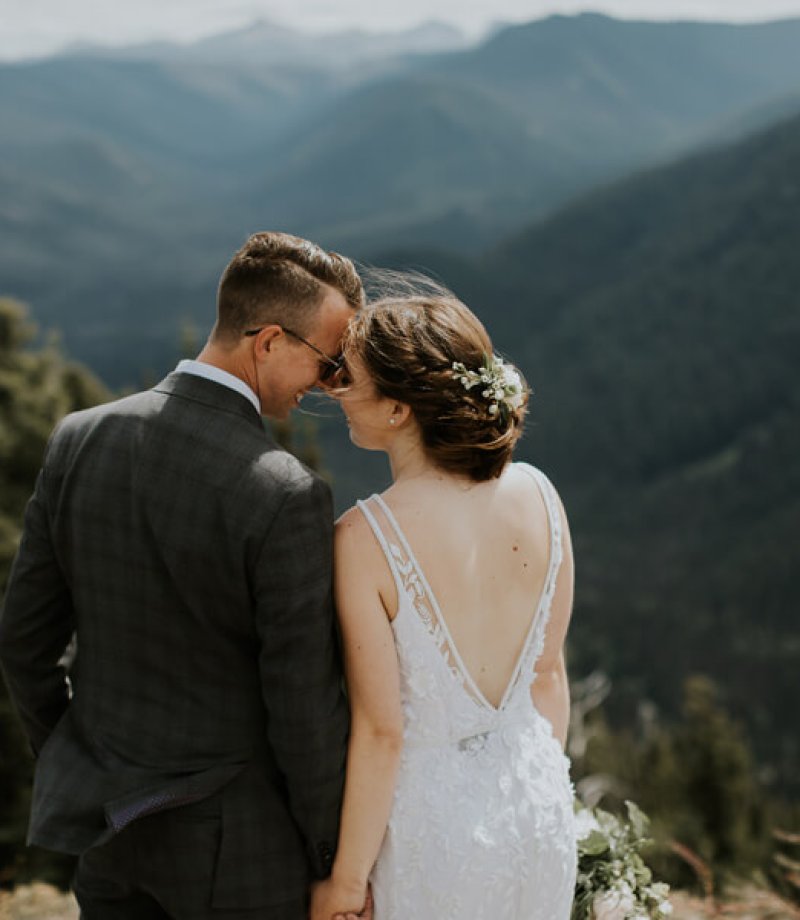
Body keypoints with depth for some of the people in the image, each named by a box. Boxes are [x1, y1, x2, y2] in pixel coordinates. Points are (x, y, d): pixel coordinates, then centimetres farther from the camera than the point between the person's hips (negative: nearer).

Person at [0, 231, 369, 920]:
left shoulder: (79, 439, -6)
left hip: (112, 825, 5)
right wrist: (334, 863, -4)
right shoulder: (286, 499, -24)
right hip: (234, 842, -5)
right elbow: (304, 712, -19)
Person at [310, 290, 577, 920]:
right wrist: (542, 792, 16)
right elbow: (549, 671, 1)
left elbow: (380, 732, -19)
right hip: (539, 803, 5)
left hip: (436, 819, -4)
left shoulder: (366, 539, -24)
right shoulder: (537, 495, -9)